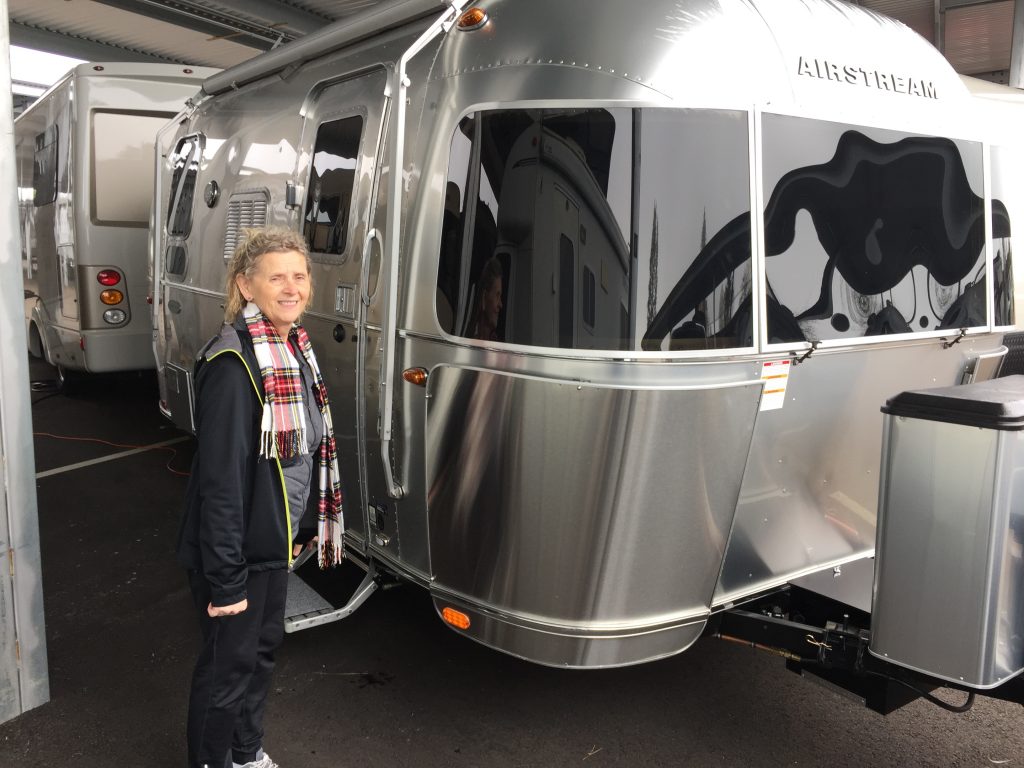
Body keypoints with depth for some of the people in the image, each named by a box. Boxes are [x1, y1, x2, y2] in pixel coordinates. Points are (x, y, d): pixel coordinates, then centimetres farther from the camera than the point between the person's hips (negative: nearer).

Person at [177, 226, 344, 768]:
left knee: (263, 646, 24)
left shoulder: (293, 347, 2)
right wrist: (225, 579, -22)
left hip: (272, 543, 9)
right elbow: (220, 477, -25)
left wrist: (291, 531, 17)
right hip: (236, 552, -9)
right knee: (227, 666, 10)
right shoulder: (233, 364, -26)